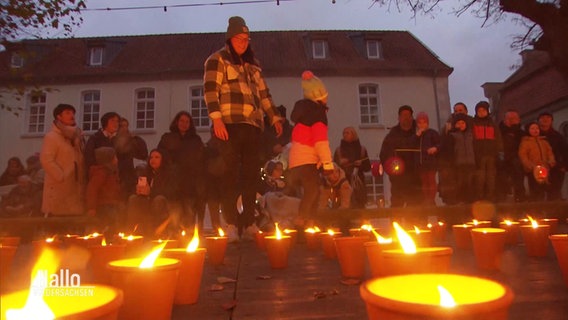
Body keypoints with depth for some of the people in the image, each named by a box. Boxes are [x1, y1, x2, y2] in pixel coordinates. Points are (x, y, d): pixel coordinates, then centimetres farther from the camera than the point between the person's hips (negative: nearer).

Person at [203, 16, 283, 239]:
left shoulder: (252, 65, 24)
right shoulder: (217, 60, 5)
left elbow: (264, 94, 27)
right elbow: (210, 90, -7)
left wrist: (274, 117, 20)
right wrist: (216, 118, -19)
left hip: (252, 126, 6)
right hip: (229, 125, -6)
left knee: (251, 175, 4)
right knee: (231, 175, -6)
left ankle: (248, 222, 11)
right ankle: (231, 223, 0)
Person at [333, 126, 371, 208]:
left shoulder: (362, 149, 12)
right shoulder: (338, 150, 12)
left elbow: (368, 167, 12)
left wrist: (361, 164, -7)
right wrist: (341, 164, -9)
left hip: (358, 183, 1)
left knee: (359, 206, -7)